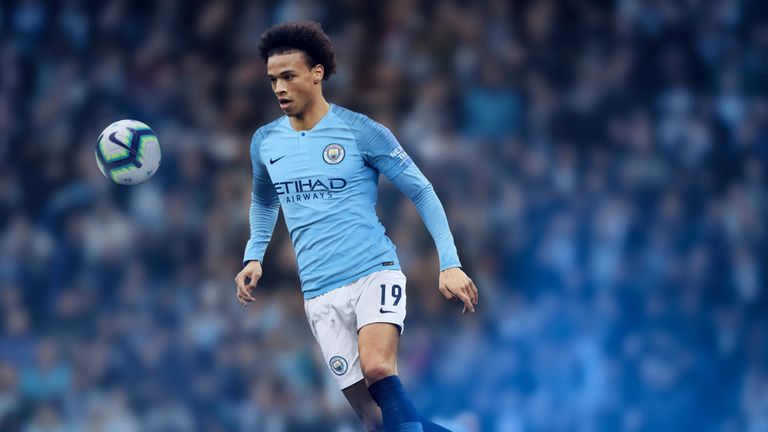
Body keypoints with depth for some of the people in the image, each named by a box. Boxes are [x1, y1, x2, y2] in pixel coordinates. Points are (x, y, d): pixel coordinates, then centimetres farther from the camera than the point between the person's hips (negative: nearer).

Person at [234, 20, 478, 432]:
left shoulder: (361, 132, -4)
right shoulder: (265, 142, 9)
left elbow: (421, 192, 0)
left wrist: (449, 263, -7)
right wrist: (253, 257, 15)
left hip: (374, 273, -4)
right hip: (320, 292, 4)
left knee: (376, 367, -32)